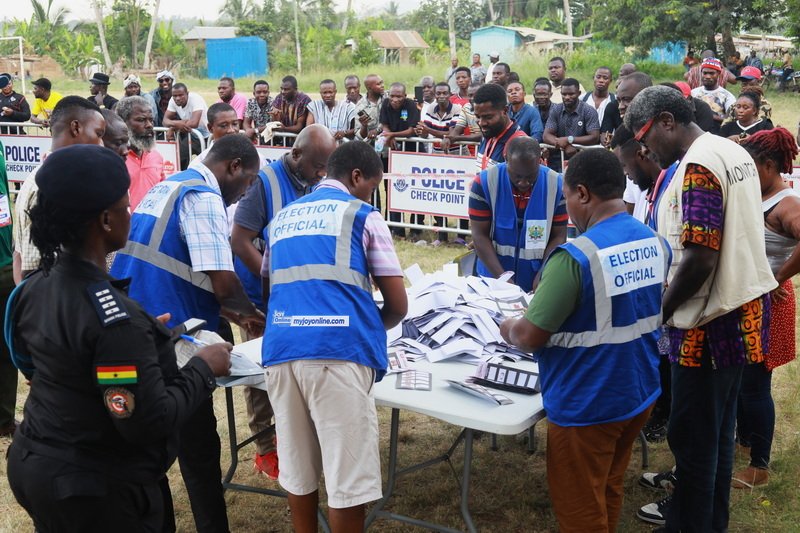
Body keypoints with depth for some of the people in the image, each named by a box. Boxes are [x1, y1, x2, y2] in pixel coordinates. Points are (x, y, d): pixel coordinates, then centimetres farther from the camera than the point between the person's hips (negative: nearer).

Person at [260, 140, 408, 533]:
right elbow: (398, 305, 7)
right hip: (337, 350, -6)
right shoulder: (361, 215, 9)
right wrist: (369, 328, 26)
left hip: (280, 348, 6)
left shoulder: (282, 217, 24)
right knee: (348, 478, 1)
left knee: (297, 468, 16)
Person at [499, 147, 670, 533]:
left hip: (587, 405, -7)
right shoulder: (656, 244, -2)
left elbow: (530, 338, -21)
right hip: (639, 394, 7)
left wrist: (509, 329, 0)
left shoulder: (575, 256, -26)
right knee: (608, 495, 25)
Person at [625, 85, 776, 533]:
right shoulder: (735, 152, 10)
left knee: (692, 436, 4)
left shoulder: (698, 165, -20)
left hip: (710, 321, -10)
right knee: (719, 430, 20)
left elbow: (700, 258, -25)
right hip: (743, 307, 10)